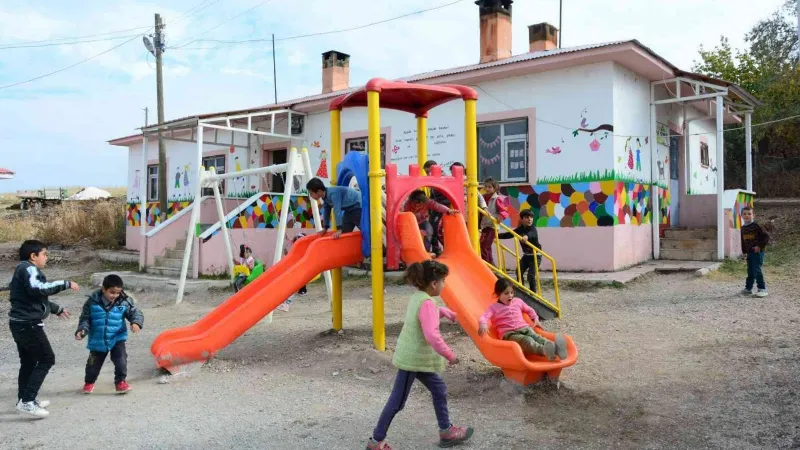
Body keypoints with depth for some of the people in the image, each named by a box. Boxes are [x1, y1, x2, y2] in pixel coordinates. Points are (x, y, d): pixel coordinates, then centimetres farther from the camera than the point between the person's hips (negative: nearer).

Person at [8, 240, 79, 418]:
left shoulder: (23, 271, 19)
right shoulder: (28, 269, -14)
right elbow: (38, 289, -34)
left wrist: (57, 309, 37)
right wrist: (65, 284, -26)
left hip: (20, 323, 11)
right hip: (28, 324, -11)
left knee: (28, 362, 18)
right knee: (47, 359, -4)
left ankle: (24, 399, 28)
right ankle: (27, 401, -5)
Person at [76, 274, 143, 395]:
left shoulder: (124, 302, -13)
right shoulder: (92, 302, -13)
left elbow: (136, 313, -10)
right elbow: (85, 318, -4)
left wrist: (136, 323, -30)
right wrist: (82, 330, -20)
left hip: (117, 339, -1)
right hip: (97, 341, 1)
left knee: (121, 361, -10)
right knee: (94, 364, 16)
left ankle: (120, 382, 9)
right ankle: (89, 382, 41)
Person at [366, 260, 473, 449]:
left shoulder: (419, 297, 5)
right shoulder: (426, 303, -24)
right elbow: (431, 335, -35)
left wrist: (450, 314, 32)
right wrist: (449, 355, -25)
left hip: (418, 357, 10)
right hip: (413, 359, -10)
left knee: (439, 390, 19)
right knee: (397, 401, 2)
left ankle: (446, 432, 32)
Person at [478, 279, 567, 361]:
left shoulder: (517, 301, 20)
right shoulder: (494, 307, 6)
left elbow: (529, 310, 36)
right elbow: (484, 317, -9)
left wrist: (535, 319, 19)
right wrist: (483, 324, -33)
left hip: (524, 328, 4)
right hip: (509, 333, -4)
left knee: (536, 337, -30)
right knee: (528, 341, -36)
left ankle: (554, 348, -60)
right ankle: (544, 351, -65)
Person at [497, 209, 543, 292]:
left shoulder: (533, 229, -20)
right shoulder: (520, 229, -3)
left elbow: (531, 234, -44)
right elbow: (509, 235, 5)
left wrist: (526, 236, -68)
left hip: (535, 255, -6)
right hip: (526, 255, 6)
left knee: (531, 275, -14)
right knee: (519, 272, 4)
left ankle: (533, 292, 2)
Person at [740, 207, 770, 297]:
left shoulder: (756, 226, -11)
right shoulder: (743, 228, 10)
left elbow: (766, 236, -14)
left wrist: (760, 246, -16)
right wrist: (744, 252, 14)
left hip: (757, 252, -7)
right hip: (749, 253, 7)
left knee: (757, 270, -10)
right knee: (750, 271, 14)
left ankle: (762, 289, -2)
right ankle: (748, 288, 22)